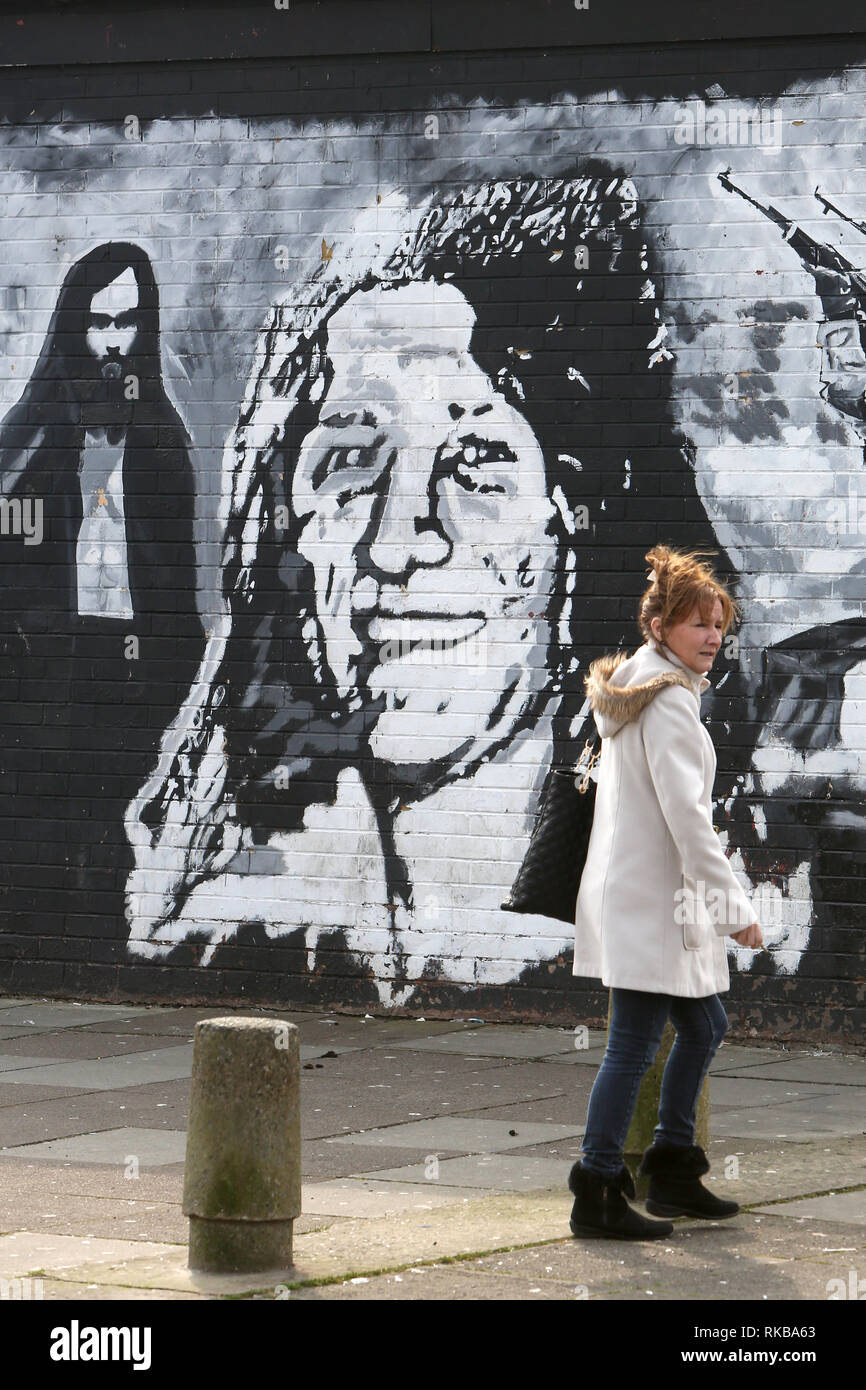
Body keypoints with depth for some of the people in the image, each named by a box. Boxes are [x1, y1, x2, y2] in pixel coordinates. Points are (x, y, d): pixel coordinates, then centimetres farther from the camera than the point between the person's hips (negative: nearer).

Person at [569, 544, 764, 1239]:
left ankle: (673, 1170, 26)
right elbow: (685, 813, -22)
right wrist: (734, 905, -21)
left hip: (638, 890, 11)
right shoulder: (669, 700, -16)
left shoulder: (633, 688, 15)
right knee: (634, 1046, -8)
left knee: (705, 1025, 19)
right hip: (650, 899, -11)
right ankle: (598, 1193, -6)